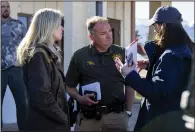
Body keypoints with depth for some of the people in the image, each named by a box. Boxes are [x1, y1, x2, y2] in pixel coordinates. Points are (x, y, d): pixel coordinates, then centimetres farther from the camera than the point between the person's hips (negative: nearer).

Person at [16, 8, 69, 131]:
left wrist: (63, 116, 8)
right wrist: (63, 118, -15)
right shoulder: (38, 55, -17)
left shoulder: (47, 53, 13)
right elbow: (41, 95, -25)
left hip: (53, 121, 9)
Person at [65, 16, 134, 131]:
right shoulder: (80, 56, 1)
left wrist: (128, 111, 6)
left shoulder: (121, 53, 4)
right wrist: (79, 98, -12)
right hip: (88, 117, 0)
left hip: (116, 115, 1)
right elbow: (70, 86, 7)